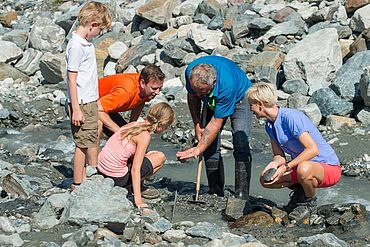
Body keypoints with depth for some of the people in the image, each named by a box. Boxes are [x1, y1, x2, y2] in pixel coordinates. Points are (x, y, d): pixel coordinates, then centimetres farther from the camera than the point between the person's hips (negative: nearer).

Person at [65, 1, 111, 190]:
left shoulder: (87, 43, 10)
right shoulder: (76, 46, -18)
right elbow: (72, 78, -18)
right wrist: (76, 109, -19)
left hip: (90, 102, 9)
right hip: (81, 104, -9)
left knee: (92, 142, 14)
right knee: (83, 144, -2)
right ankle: (77, 184, 6)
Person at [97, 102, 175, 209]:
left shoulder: (134, 124, 6)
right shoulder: (145, 135, -16)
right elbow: (135, 169, -20)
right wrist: (138, 199, -20)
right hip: (116, 178, -8)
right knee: (160, 157, 2)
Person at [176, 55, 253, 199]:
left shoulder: (227, 84, -43)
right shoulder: (190, 72, -29)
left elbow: (216, 122, -35)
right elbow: (192, 97, -5)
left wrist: (199, 149, -35)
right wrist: (197, 124, -11)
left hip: (239, 98, -5)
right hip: (212, 101, 5)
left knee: (241, 146, -20)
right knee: (210, 147, -6)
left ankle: (242, 195, -18)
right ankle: (215, 193, 2)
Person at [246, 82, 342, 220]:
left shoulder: (290, 117, -24)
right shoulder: (269, 125, 4)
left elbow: (313, 149, -29)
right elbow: (279, 155, 5)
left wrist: (286, 167, -30)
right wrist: (274, 163, -19)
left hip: (329, 167, -8)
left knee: (303, 169, -41)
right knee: (265, 179, -6)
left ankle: (310, 201, -10)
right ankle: (299, 191, 14)